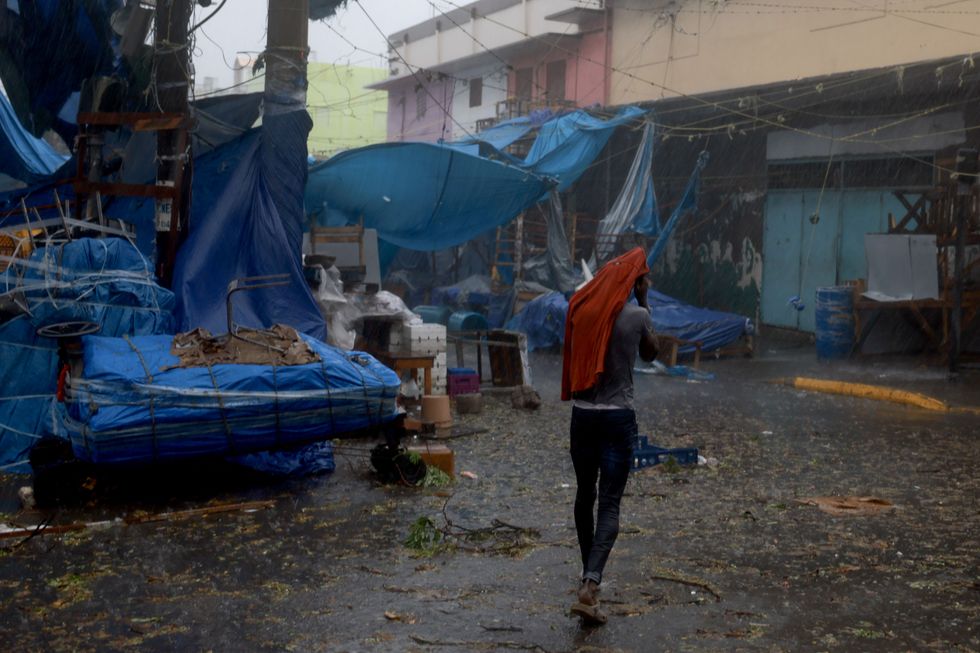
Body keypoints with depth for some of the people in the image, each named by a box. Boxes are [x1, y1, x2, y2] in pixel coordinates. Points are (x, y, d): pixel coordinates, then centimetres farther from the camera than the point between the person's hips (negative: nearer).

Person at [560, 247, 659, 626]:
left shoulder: (580, 309, 1)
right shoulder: (637, 316, -8)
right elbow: (650, 354, 12)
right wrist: (643, 302, 14)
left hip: (582, 414, 4)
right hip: (618, 417, -4)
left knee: (585, 494, 19)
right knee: (610, 503, -3)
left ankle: (589, 573, 33)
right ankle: (589, 587, -16)